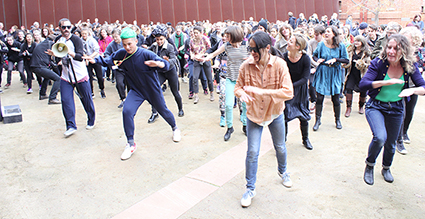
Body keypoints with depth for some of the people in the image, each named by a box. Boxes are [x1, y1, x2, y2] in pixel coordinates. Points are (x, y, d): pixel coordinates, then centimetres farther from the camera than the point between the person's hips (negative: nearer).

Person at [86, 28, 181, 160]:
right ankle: (130, 144, -3)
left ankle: (175, 129, 48)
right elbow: (110, 60, 10)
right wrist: (95, 60, -5)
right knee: (127, 111, -18)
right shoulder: (121, 54, -10)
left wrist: (158, 64, -55)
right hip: (136, 91, 3)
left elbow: (166, 64, -33)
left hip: (153, 90, -3)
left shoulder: (146, 54, -25)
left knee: (163, 111, 14)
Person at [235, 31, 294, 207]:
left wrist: (261, 91, -35)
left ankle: (282, 171, 52)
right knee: (252, 152, 0)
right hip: (254, 114, 0)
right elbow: (238, 87, -3)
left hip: (275, 114, 0)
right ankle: (250, 189, 19)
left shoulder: (279, 65, -21)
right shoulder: (246, 66, -16)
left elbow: (288, 92, -26)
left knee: (280, 147, 21)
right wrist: (242, 94, -29)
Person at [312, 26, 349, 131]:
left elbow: (346, 60, -2)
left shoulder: (340, 46, -4)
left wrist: (335, 59, -17)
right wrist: (318, 60, -10)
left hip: (335, 74, 0)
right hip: (322, 73, 0)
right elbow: (314, 55, 11)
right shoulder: (321, 44, -3)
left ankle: (337, 120, 26)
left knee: (335, 98, 6)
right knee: (320, 97, -2)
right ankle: (318, 120, 11)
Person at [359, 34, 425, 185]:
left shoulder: (410, 66, -9)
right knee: (380, 137, -26)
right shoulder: (378, 63, -18)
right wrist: (388, 82, -34)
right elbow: (363, 84, -26)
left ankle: (386, 168, 47)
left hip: (396, 109, 4)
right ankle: (369, 165, 4)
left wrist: (412, 90, -27)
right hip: (376, 106, -3)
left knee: (391, 144, 16)